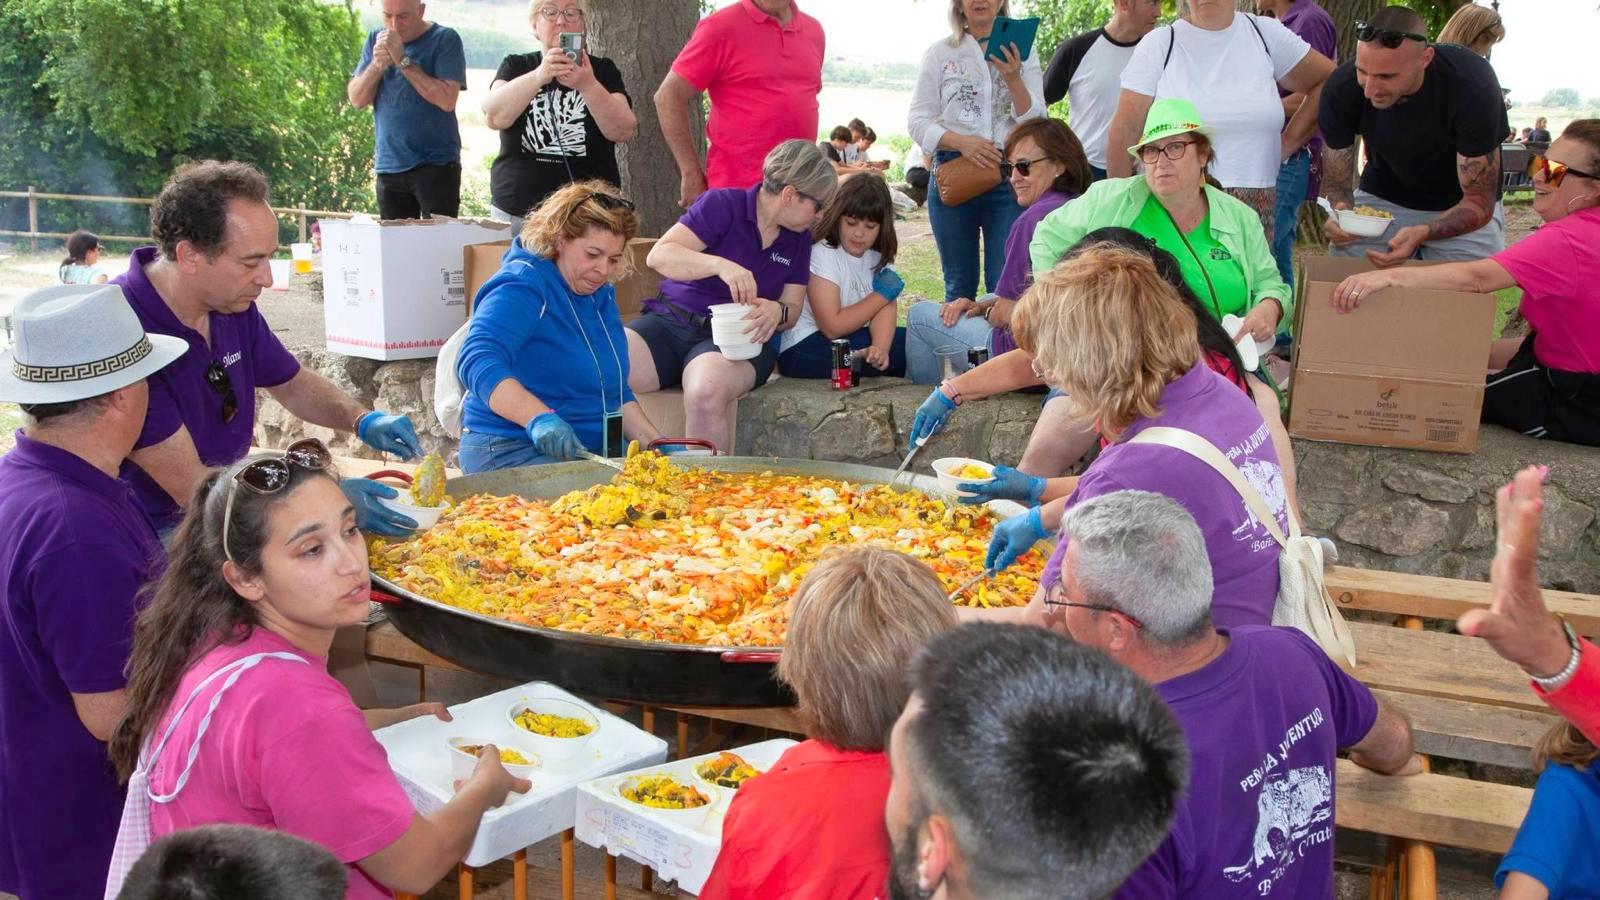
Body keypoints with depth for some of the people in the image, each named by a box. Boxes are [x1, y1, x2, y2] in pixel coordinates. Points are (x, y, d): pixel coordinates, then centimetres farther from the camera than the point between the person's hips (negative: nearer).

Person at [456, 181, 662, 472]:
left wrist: (655, 444, 6)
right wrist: (539, 418, -43)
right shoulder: (521, 288, -12)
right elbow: (477, 361, -29)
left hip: (596, 451, 8)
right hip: (511, 451, -8)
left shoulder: (601, 295, 15)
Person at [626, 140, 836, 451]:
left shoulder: (799, 239, 13)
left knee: (706, 392, -38)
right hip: (672, 321, -2)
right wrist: (721, 265, -28)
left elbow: (793, 310, 14)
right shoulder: (722, 204, -2)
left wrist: (776, 312, -11)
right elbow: (658, 256, -12)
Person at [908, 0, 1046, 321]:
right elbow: (918, 123, 1)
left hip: (1010, 177, 0)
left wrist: (1013, 79, -17)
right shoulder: (939, 53, 7)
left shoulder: (1022, 53, 8)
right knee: (958, 282, 9)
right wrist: (962, 142, -16)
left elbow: (1036, 123, -1)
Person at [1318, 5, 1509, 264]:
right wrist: (1339, 214, -38)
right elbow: (1336, 183, -14)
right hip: (1380, 198, 1)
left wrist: (1422, 233, -46)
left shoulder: (1472, 85, -31)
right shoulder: (1342, 88, -26)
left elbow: (1479, 203, -26)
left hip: (1461, 212, -1)